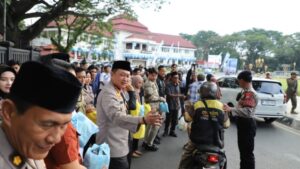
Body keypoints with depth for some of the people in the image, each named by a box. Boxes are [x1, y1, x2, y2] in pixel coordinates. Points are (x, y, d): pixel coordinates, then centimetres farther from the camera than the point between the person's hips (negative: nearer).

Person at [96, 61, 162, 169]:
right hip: (113, 148, -10)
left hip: (120, 146, 10)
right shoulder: (108, 93, -21)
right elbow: (116, 116, -39)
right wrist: (143, 120, -50)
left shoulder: (119, 91, 11)